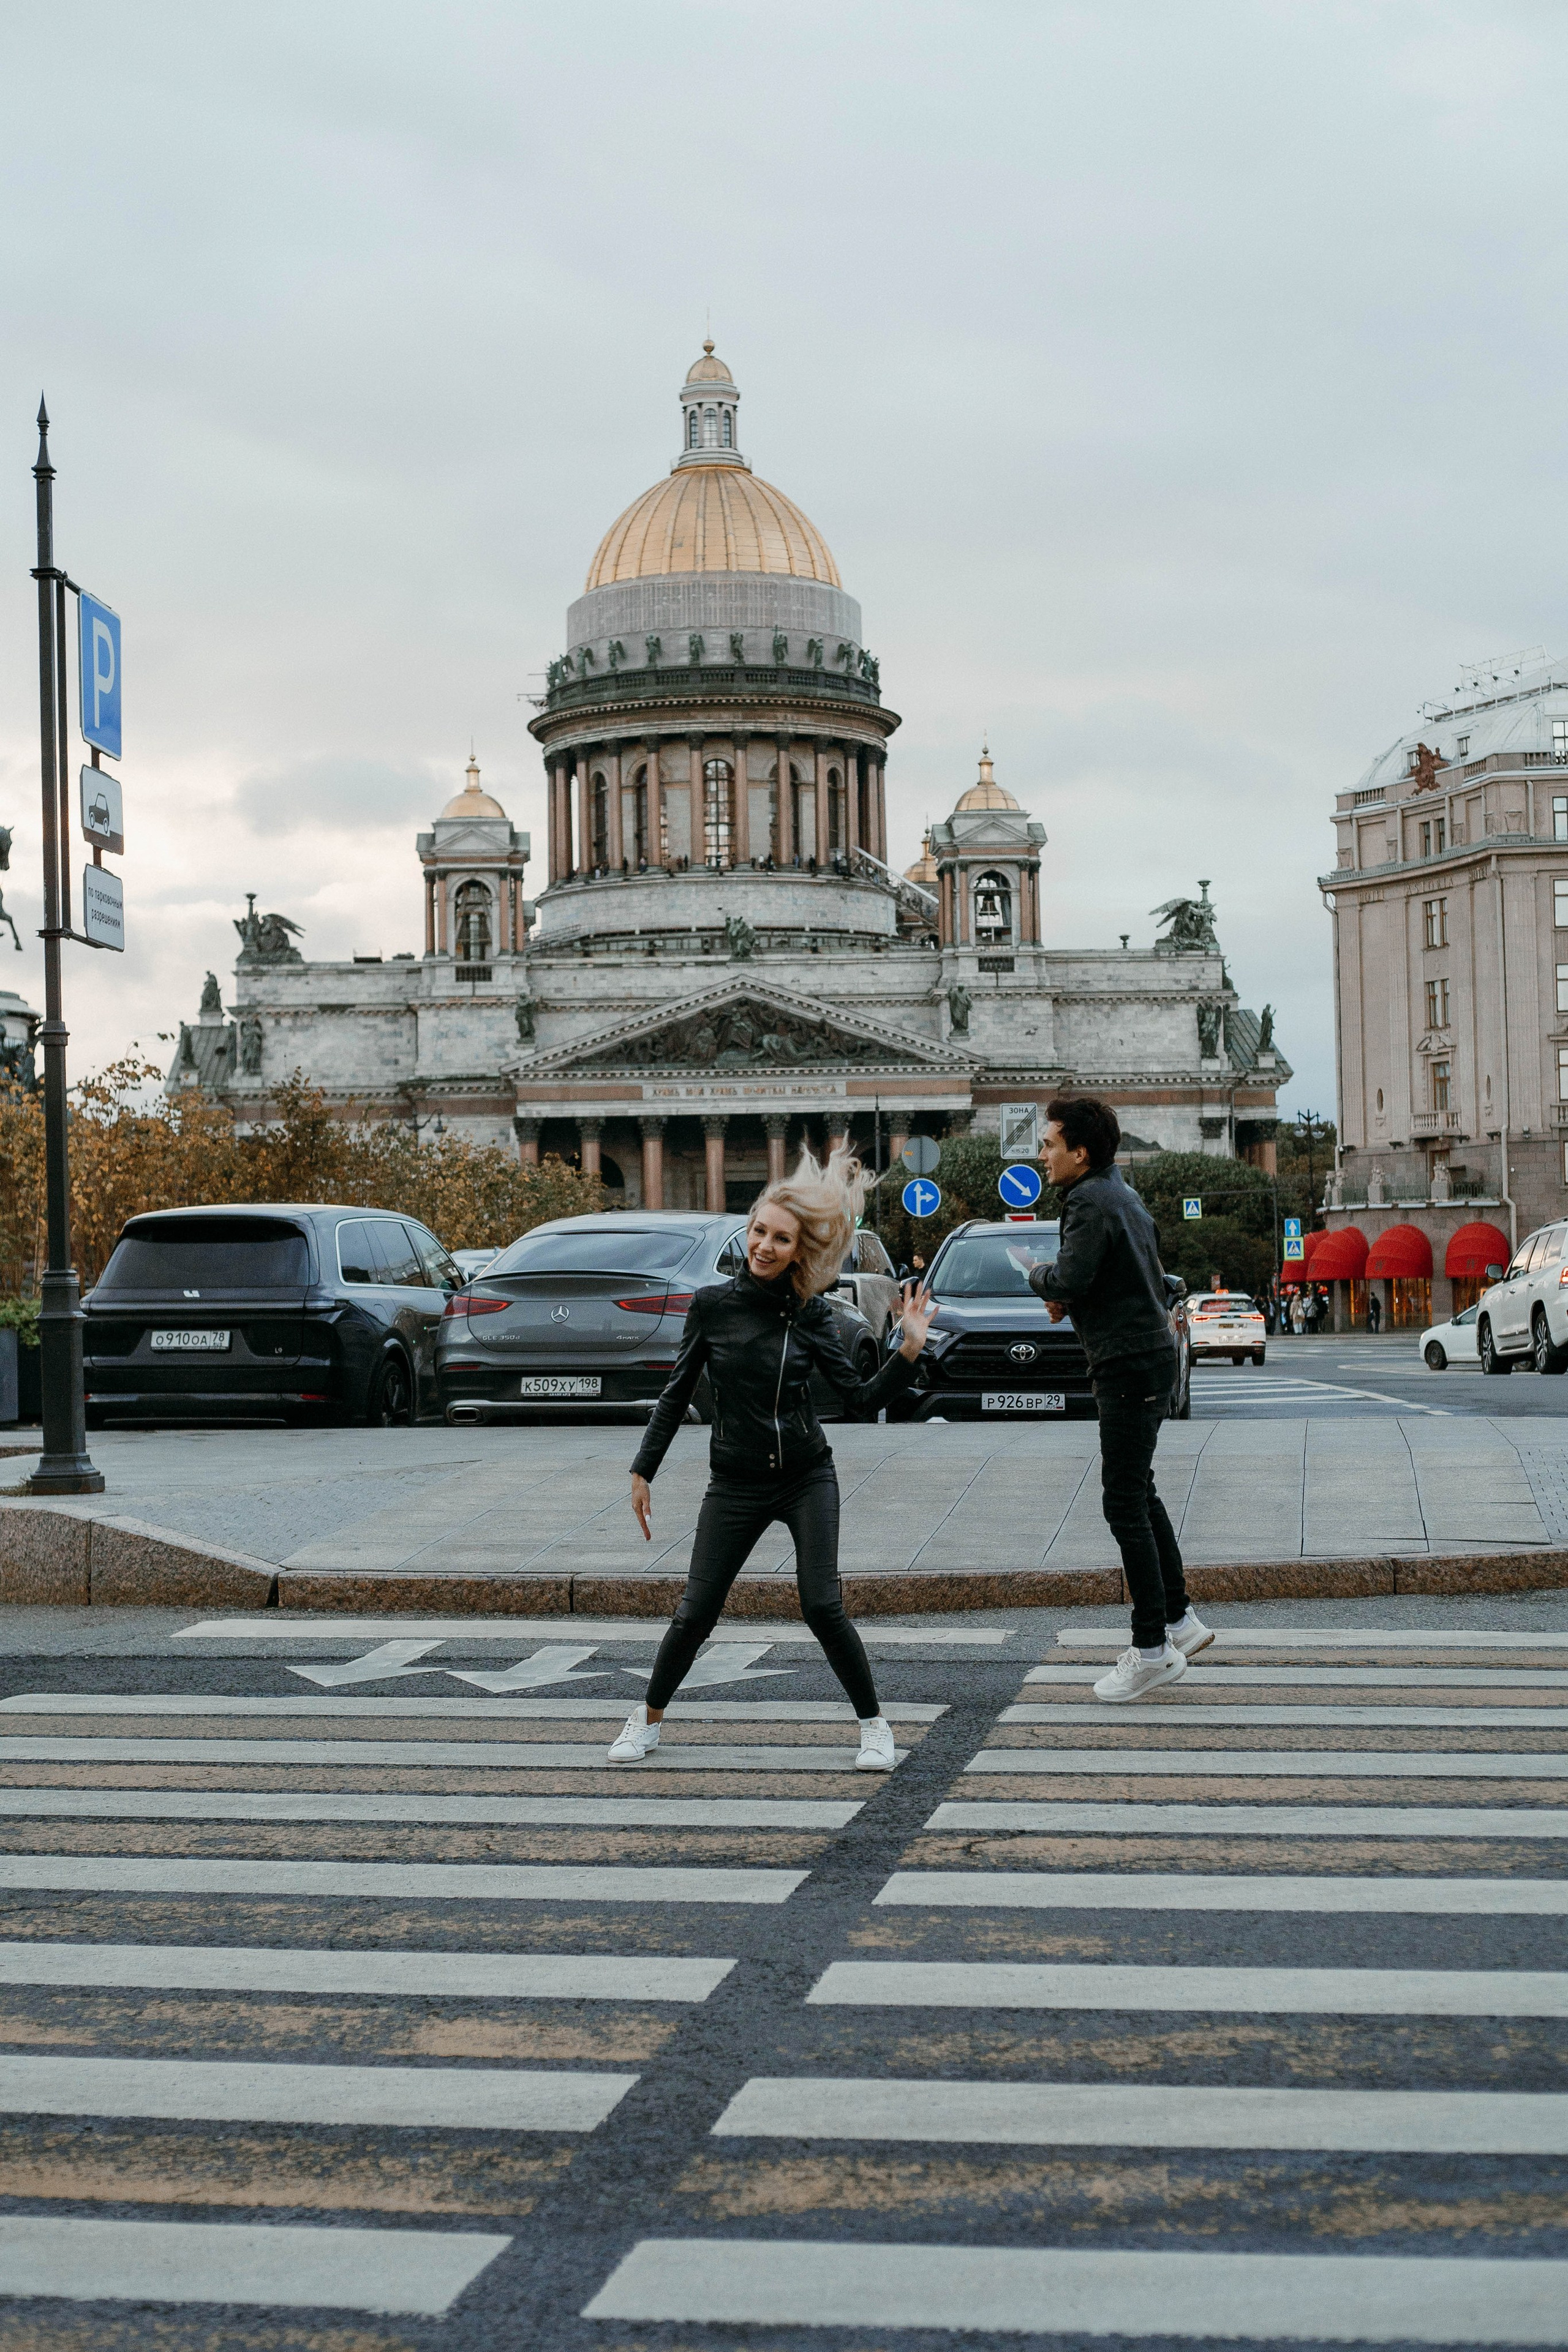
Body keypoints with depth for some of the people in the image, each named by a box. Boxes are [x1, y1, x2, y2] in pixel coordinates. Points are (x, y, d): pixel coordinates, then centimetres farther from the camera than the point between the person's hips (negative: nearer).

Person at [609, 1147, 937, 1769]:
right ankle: (648, 1720, 23)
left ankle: (873, 1725, 7)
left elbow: (863, 1397, -4)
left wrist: (909, 1349, -18)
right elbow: (677, 1394, 5)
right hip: (735, 1485, 1)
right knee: (694, 1612, 0)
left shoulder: (811, 1314, -4)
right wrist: (642, 1471, 5)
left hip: (807, 1478, -1)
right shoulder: (712, 1305, -3)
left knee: (822, 1607, -11)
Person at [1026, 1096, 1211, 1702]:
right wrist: (1068, 1297, 8)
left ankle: (1152, 1650, -4)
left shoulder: (1091, 1202, -16)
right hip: (1152, 1355, 10)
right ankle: (1180, 1619, 24)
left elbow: (1069, 1279, -24)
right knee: (1139, 1494, 19)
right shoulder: (1121, 1194, 15)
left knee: (1125, 1504, -7)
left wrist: (1040, 1275, -2)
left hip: (1129, 1367, -10)